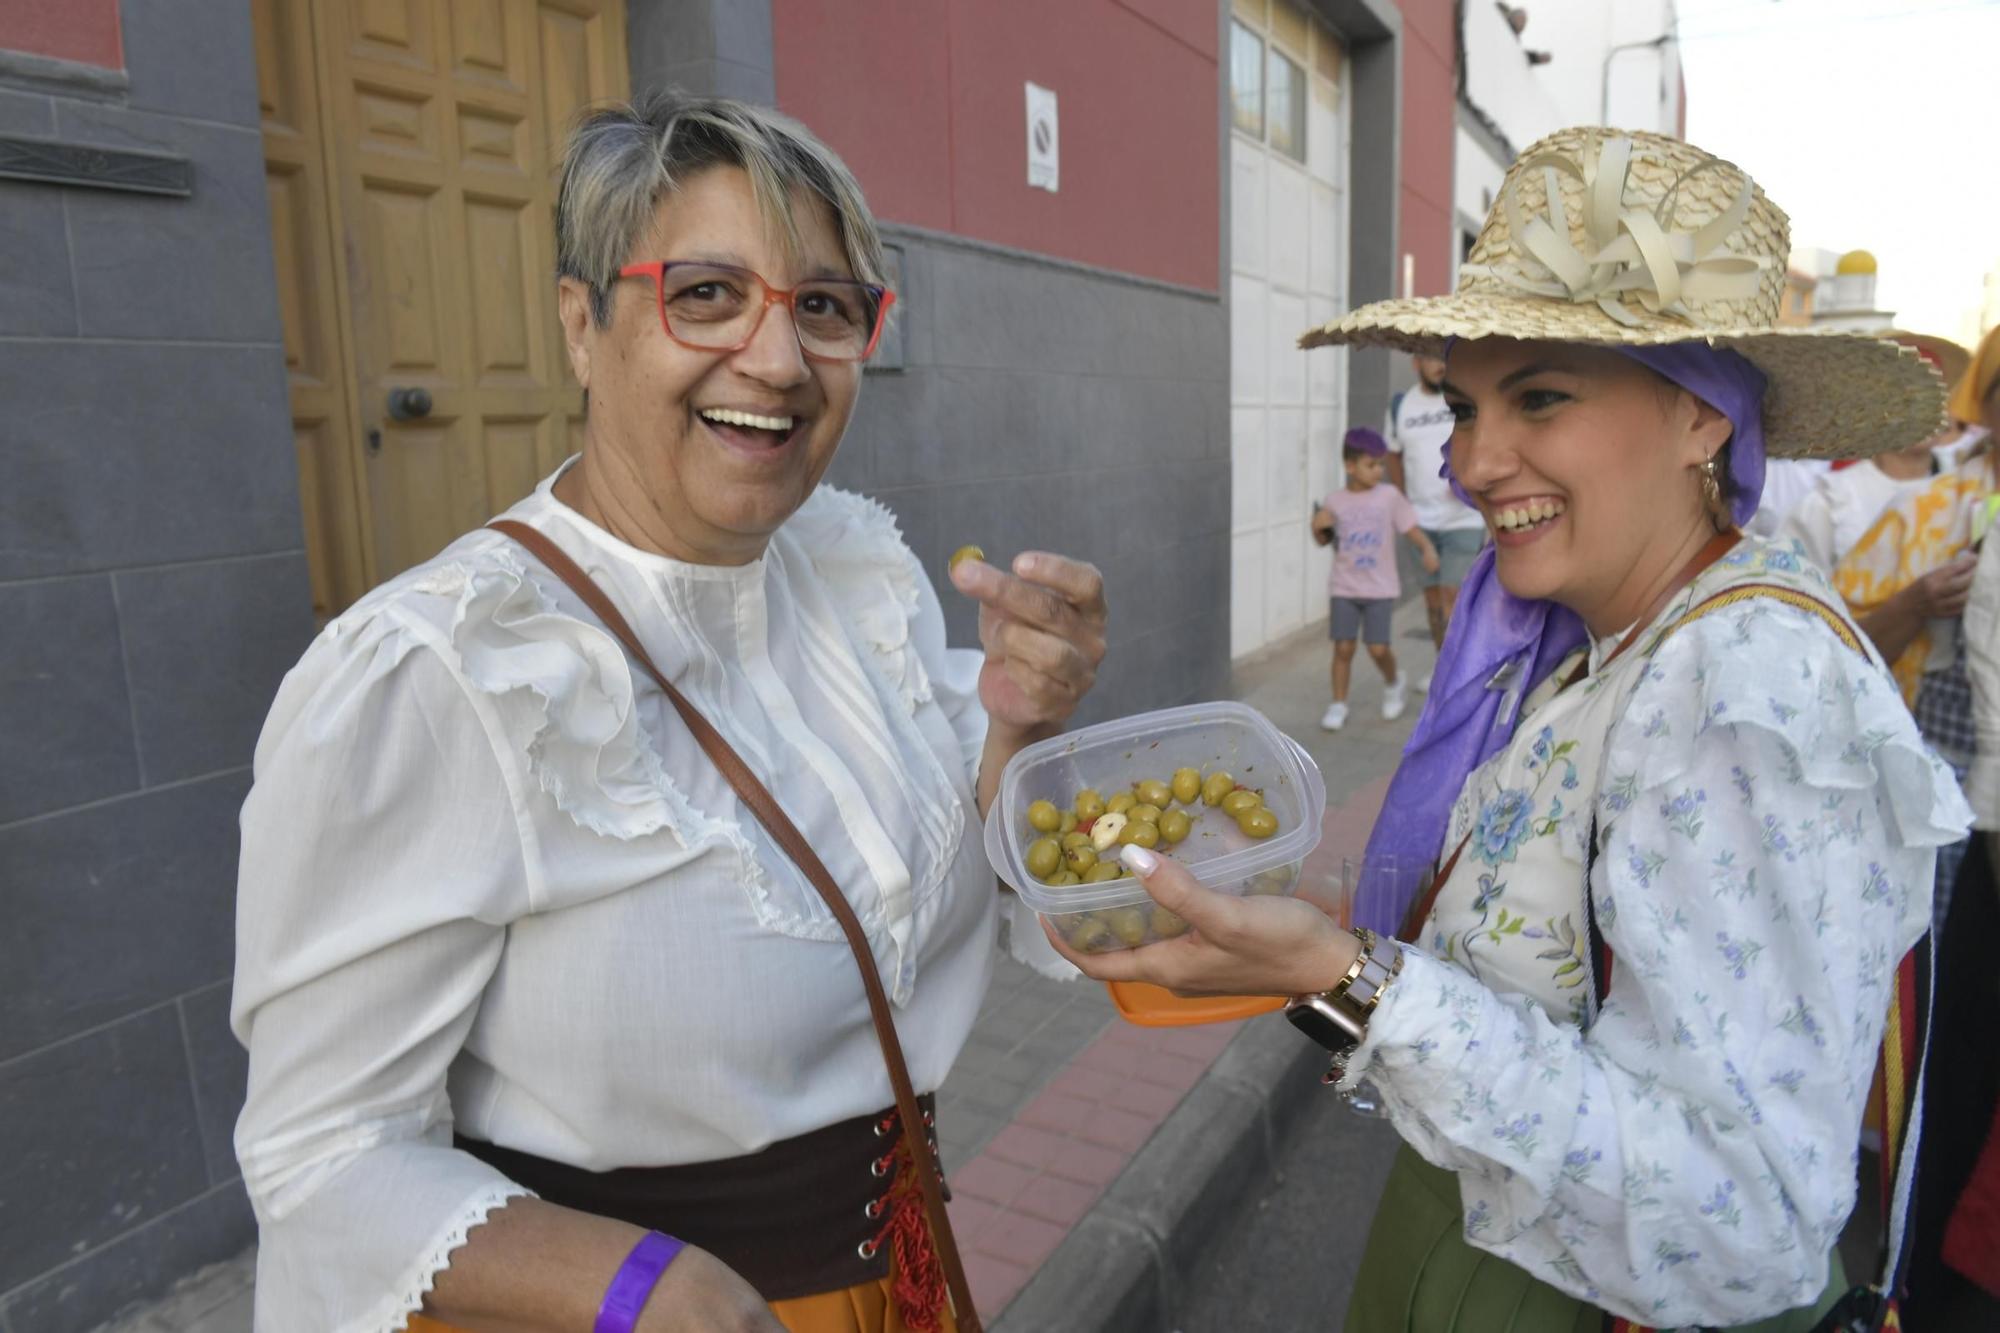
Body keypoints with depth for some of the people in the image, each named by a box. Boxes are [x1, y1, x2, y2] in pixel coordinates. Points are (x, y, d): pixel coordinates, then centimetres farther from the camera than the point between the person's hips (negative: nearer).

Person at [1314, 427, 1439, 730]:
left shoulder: (1389, 496, -2)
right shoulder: (1335, 502, 1)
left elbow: (1410, 526, -3)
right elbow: (1325, 539, 12)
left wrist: (1427, 548, -20)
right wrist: (1319, 527, -10)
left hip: (1380, 589, -1)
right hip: (1343, 588, 1)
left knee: (1378, 648, -4)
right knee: (1343, 647, -1)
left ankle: (1394, 683, 28)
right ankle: (1338, 704, 13)